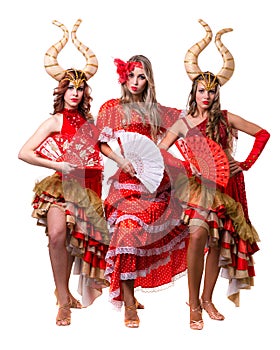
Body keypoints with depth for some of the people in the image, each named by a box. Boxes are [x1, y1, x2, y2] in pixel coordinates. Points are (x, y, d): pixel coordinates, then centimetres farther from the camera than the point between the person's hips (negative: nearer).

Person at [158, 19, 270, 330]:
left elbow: (263, 133, 9)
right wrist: (186, 168, -8)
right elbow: (160, 151, 3)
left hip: (226, 185, 2)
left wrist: (247, 163, 2)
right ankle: (194, 304, -12)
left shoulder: (225, 118, 6)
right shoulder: (184, 123, 5)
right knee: (198, 236, -20)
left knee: (218, 241, 5)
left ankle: (207, 299, 17)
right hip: (200, 184, -2)